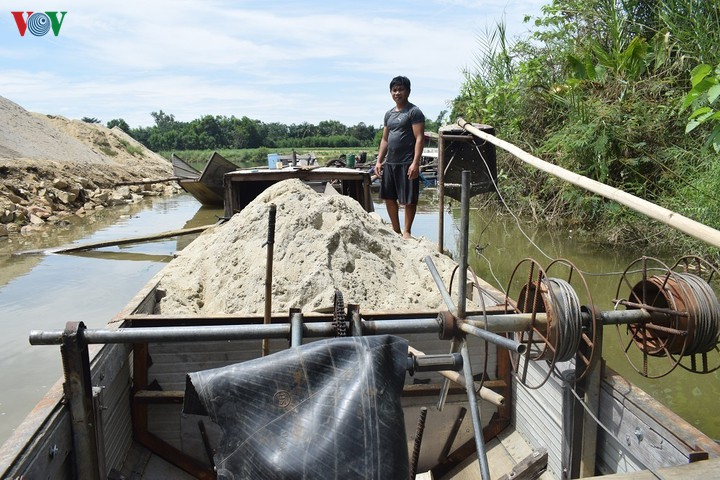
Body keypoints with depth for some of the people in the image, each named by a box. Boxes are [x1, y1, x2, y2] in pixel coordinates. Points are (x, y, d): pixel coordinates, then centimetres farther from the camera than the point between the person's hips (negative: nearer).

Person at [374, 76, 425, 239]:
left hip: (407, 164, -7)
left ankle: (407, 231, 13)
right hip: (389, 163, 7)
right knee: (389, 197, 11)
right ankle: (396, 229, 24)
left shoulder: (414, 112, -6)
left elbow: (419, 138, -13)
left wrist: (415, 163, -21)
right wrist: (379, 161, 12)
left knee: (408, 200, 0)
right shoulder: (389, 114, 16)